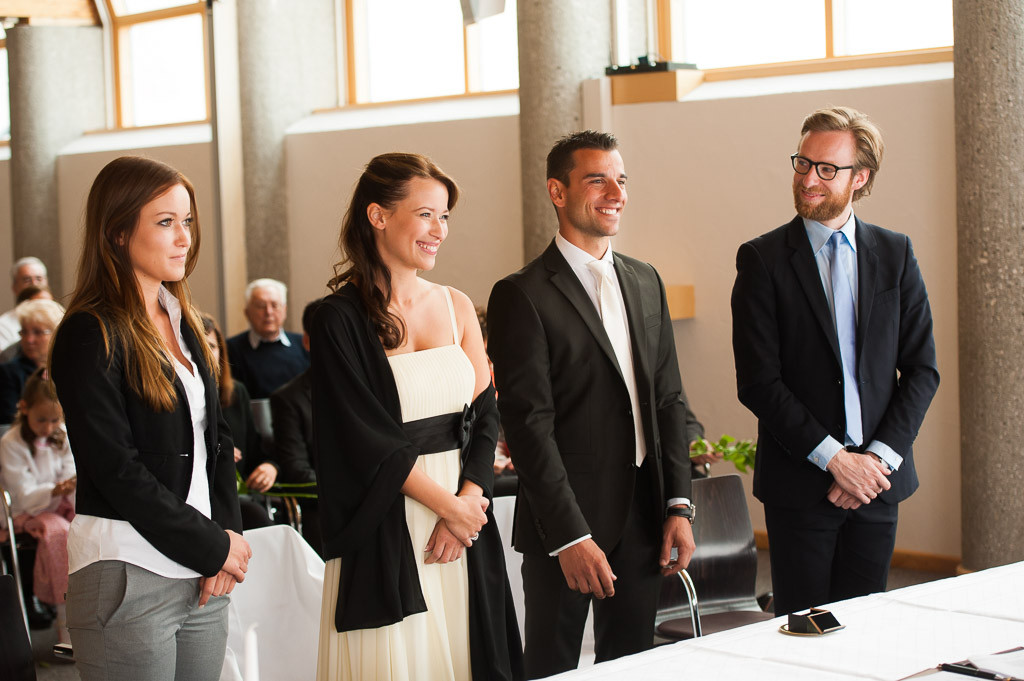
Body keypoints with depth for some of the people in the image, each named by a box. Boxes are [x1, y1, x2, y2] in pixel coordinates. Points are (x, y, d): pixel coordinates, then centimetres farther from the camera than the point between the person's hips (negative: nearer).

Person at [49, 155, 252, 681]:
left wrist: (229, 531, -1)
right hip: (127, 577, -7)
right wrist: (212, 547, -11)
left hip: (201, 576, 7)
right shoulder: (90, 336, -10)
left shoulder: (184, 326, 13)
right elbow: (116, 469, -15)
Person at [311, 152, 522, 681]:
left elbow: (485, 414, 6)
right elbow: (365, 439, -11)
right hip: (386, 533, -5)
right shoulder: (340, 319, -7)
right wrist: (448, 504, -9)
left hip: (465, 514, 5)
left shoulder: (456, 307, 9)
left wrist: (468, 499, -8)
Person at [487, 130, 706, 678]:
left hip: (643, 521, 6)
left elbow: (668, 399, 13)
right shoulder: (522, 295, -9)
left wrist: (679, 505, 5)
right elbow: (529, 425, -14)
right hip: (564, 525, -6)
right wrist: (570, 536, -17)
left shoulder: (645, 283, 12)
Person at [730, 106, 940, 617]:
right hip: (800, 481, -3)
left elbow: (922, 367, 5)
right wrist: (835, 459, -13)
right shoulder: (763, 259, -3)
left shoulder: (895, 254, 7)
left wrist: (881, 456, -7)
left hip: (878, 476, 3)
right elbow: (757, 382, -9)